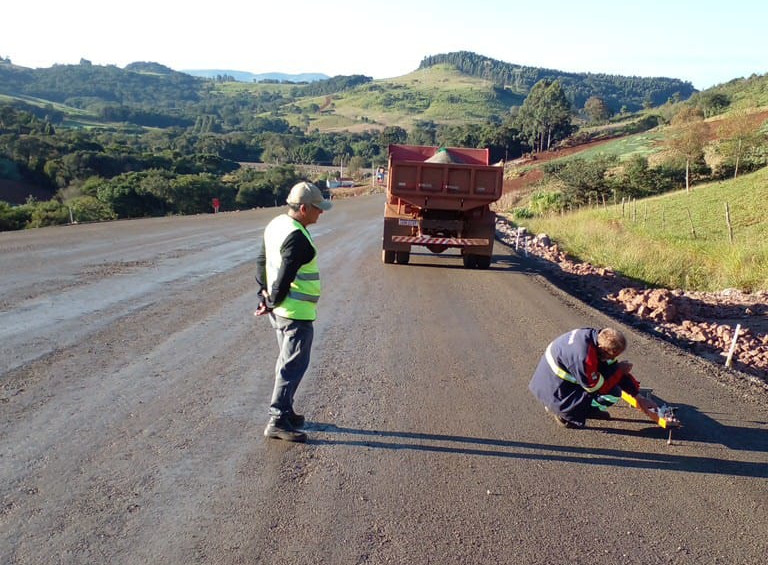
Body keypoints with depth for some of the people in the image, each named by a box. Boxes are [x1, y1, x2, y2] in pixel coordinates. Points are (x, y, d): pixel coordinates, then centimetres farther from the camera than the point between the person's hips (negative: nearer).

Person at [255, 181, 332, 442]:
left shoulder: (276, 224, 9)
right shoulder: (297, 238, -22)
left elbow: (261, 261, 14)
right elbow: (285, 277, -23)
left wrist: (265, 293, 12)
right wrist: (272, 303, -9)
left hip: (279, 310, 10)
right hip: (296, 312, -10)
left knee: (287, 361, 19)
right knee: (293, 365, -3)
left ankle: (285, 412, 29)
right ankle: (277, 420, 2)